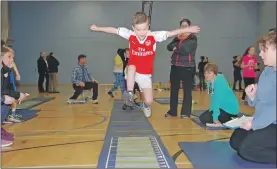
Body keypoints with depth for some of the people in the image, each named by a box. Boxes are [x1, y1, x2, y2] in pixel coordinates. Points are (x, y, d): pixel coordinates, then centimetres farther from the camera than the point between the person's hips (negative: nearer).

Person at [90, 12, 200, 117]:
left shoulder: (154, 36, -17)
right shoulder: (130, 35, -12)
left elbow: (171, 33, -23)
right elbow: (114, 30, -3)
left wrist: (187, 30, -32)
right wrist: (97, 28, 6)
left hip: (145, 74, 0)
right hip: (133, 71, 0)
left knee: (149, 101, 0)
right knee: (132, 67, -38)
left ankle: (146, 105, 39)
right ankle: (129, 94, -26)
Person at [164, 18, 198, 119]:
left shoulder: (193, 38, -3)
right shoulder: (177, 37, 14)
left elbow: (187, 49, -18)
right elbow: (169, 47, 4)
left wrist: (176, 48, -6)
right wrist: (177, 42, -12)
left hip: (187, 67, -5)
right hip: (175, 66, 6)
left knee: (187, 90, -1)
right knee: (174, 89, 9)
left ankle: (186, 113, 7)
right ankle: (172, 111, 19)